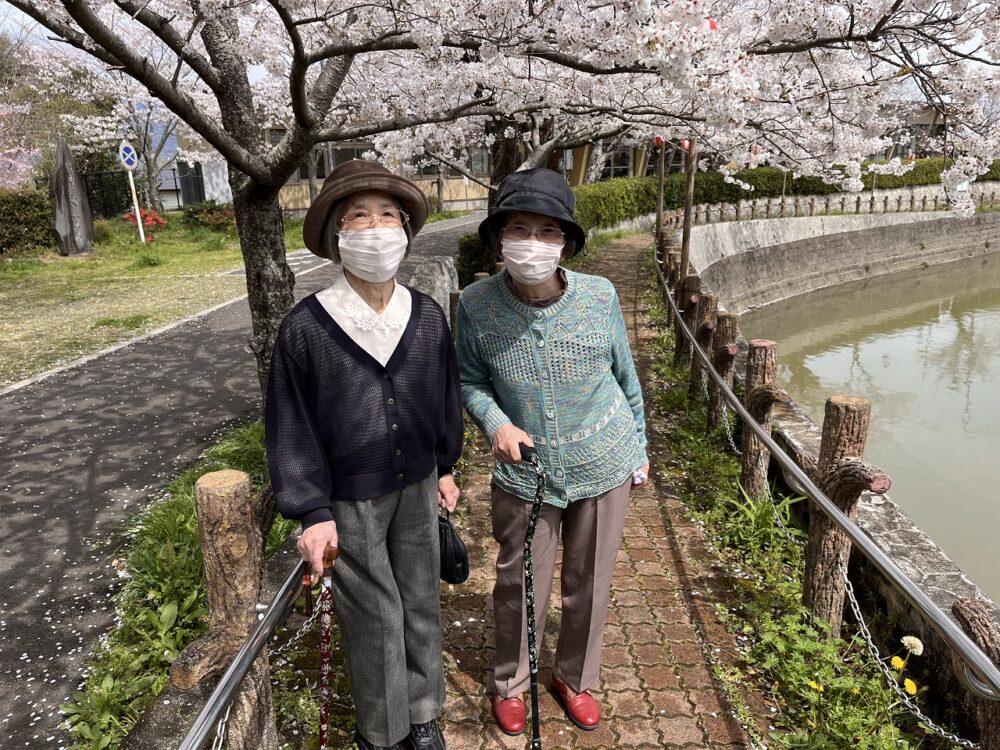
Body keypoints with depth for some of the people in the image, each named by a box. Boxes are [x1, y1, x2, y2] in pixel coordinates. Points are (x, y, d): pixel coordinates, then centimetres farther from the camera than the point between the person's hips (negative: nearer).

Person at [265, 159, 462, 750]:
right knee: (374, 616, 10)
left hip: (417, 486, 4)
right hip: (350, 500, -3)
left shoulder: (428, 317, -7)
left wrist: (446, 466, 14)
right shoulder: (306, 328, -16)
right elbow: (291, 425, -9)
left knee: (421, 601, 18)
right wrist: (312, 511, -10)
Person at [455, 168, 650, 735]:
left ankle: (575, 678, 44)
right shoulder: (477, 305, -15)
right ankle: (511, 683, 42)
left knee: (589, 586, 17)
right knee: (519, 588, 13)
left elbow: (625, 377, 1)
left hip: (603, 468, 1)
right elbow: (471, 381, 1)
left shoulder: (599, 296, -14)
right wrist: (495, 422, -20)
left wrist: (639, 449, 10)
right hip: (524, 472, 0)